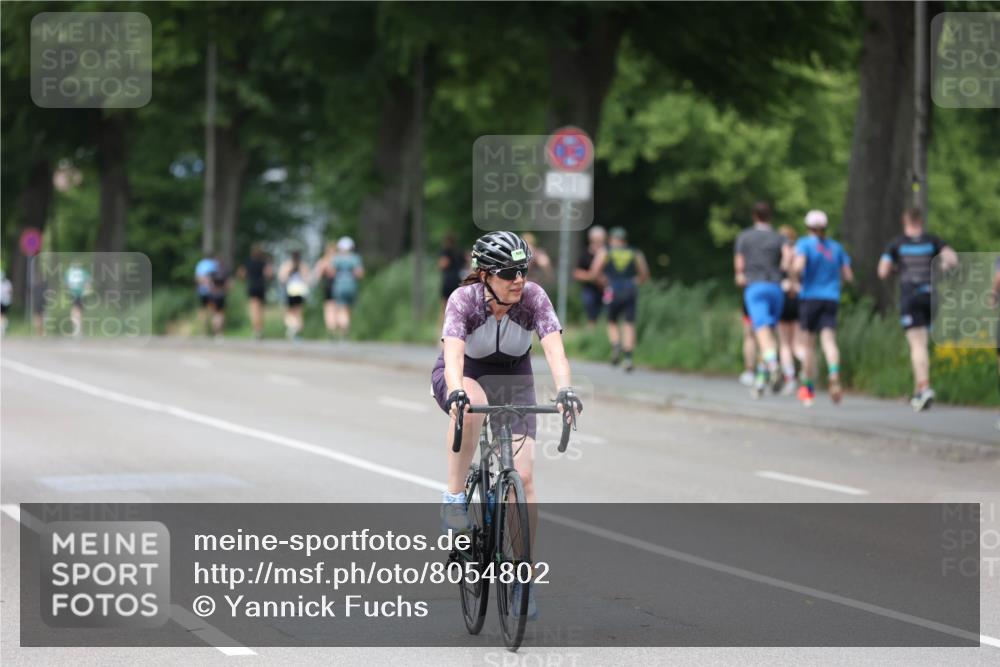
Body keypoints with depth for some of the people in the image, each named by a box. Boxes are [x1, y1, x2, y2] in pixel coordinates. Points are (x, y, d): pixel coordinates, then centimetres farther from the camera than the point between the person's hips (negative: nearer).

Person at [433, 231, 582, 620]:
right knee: (472, 405, -41)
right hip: (463, 376, -2)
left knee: (523, 475, -12)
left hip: (513, 380, 2)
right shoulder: (463, 300, -27)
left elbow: (554, 348, -34)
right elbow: (453, 354, -41)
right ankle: (454, 498, -25)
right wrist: (456, 391, -60)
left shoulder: (534, 298, -22)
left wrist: (565, 390, -52)